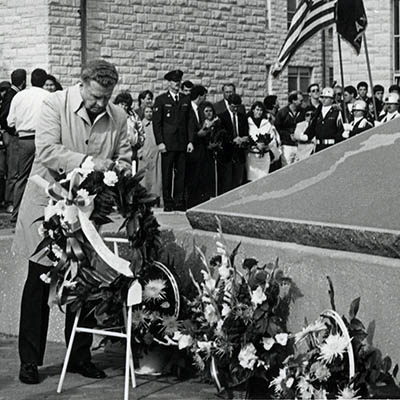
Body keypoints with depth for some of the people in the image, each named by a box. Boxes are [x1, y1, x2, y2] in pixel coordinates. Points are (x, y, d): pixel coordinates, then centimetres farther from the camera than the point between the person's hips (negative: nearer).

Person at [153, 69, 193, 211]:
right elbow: (156, 123, -1)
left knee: (181, 173, 3)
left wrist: (190, 141, 5)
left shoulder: (186, 100, 13)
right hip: (168, 144, -3)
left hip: (182, 143, 3)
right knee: (167, 174, -1)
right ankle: (168, 203, 4)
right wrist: (160, 142, -9)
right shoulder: (161, 100, 3)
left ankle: (179, 202, 7)